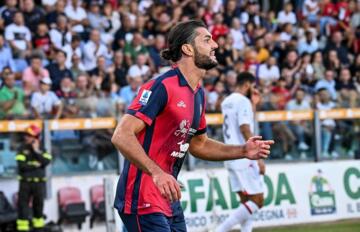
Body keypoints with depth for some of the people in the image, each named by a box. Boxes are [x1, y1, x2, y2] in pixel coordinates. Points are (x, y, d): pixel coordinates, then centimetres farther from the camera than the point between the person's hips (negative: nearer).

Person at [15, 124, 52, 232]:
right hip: (25, 182, -2)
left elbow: (46, 162, -13)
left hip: (39, 183, 2)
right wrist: (35, 165, -11)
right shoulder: (23, 149, 0)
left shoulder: (42, 150, 6)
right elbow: (21, 165, -12)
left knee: (38, 206, 11)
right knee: (23, 206, -4)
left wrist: (37, 151, -13)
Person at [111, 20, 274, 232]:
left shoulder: (199, 94, 12)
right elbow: (122, 136, -25)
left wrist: (243, 151, 14)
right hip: (143, 201, -10)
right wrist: (156, 172, -36)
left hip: (170, 200, 10)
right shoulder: (162, 87, -17)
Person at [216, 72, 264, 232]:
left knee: (247, 201, 11)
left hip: (231, 157, 9)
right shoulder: (243, 101, -12)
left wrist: (253, 104, 21)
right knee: (257, 201, -5)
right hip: (244, 158, -9)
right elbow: (245, 131, -20)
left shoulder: (226, 102, 15)